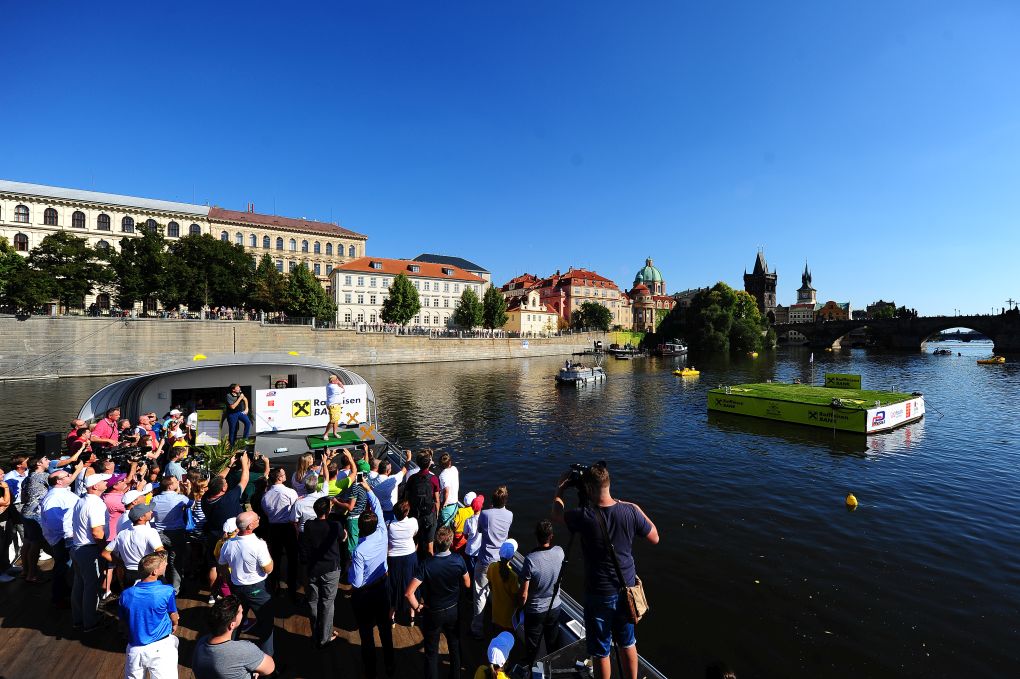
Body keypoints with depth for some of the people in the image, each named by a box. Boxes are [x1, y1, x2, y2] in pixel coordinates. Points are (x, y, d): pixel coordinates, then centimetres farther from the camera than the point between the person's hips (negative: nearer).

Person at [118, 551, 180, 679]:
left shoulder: (125, 594, -8)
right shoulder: (167, 591, -19)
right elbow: (174, 616, 0)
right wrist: (175, 624, 23)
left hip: (134, 649, 5)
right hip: (160, 648, -4)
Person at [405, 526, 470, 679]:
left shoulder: (426, 566, -31)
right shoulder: (459, 561, -23)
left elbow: (408, 593, -31)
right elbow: (467, 584, -7)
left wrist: (417, 607, -13)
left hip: (433, 614, -2)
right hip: (454, 610, 3)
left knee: (432, 651, 21)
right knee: (455, 646, 27)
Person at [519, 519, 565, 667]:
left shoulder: (530, 559, -29)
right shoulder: (559, 552, -19)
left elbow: (524, 594, -19)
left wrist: (521, 608, -4)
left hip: (535, 611, -3)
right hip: (554, 608, 4)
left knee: (532, 649, 18)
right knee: (553, 645, 24)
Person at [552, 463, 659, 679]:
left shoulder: (584, 517, -24)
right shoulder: (630, 511, -16)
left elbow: (556, 513, -3)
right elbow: (654, 538, 1)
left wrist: (560, 490, 12)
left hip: (599, 595, -4)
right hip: (626, 589, 4)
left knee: (601, 652, 15)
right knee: (627, 643, 25)